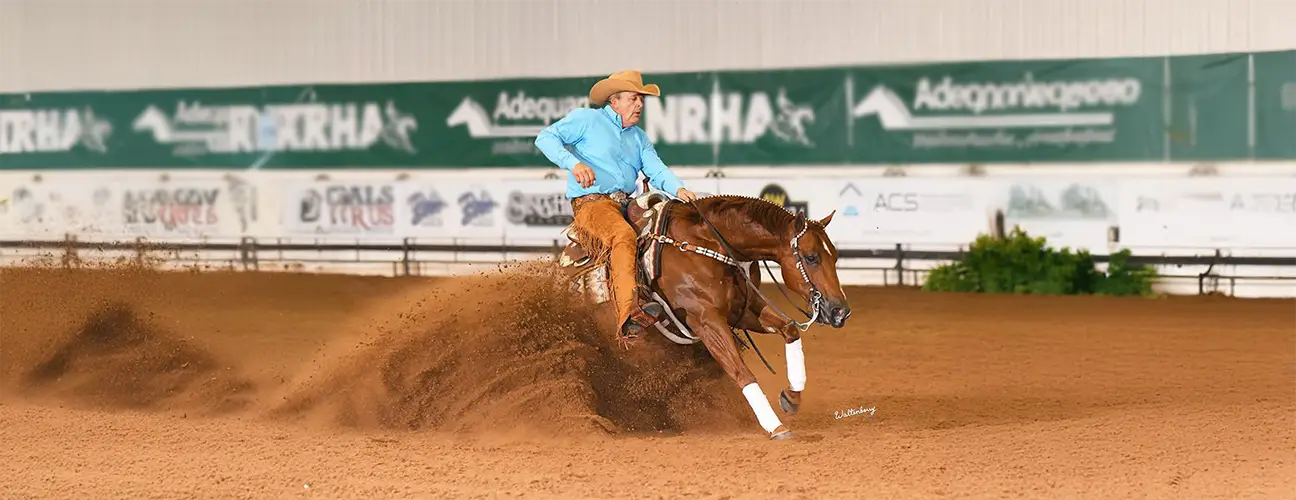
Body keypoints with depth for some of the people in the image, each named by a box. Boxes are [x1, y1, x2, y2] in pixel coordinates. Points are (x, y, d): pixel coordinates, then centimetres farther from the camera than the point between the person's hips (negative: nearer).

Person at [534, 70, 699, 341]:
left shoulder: (639, 138, 25)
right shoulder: (586, 119, 6)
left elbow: (657, 170, 11)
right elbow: (546, 137, -1)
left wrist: (678, 189, -12)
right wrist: (574, 163, -18)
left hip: (629, 206, 8)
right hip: (591, 203, -8)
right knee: (623, 235, -36)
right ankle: (629, 314, -51)